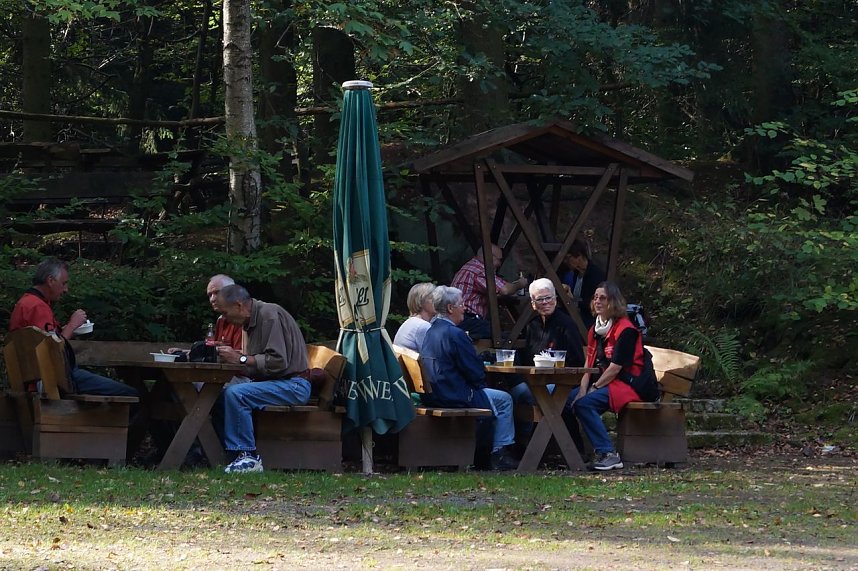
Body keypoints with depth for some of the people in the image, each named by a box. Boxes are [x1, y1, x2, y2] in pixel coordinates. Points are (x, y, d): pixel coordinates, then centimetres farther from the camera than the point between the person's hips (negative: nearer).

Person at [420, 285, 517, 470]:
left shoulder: (431, 331, 10)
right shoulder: (454, 334, -20)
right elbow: (476, 373, -16)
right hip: (454, 397, -10)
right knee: (504, 400, 7)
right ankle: (499, 454, 8)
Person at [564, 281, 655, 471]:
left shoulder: (625, 330, -12)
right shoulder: (595, 329, 14)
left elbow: (615, 368, -16)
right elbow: (589, 363, 7)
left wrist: (593, 389, -13)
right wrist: (582, 389, -8)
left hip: (629, 384, -9)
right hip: (605, 383, 9)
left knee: (584, 403, -29)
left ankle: (608, 454, -29)